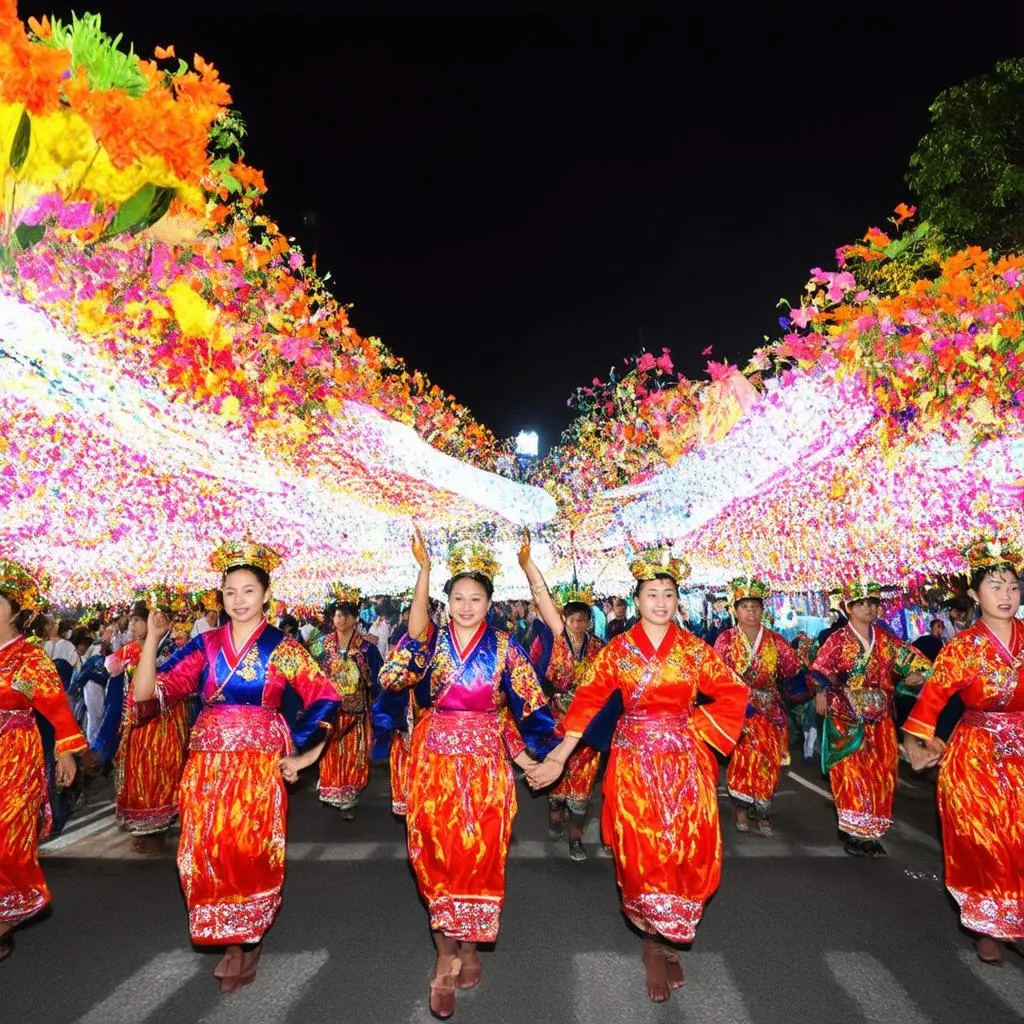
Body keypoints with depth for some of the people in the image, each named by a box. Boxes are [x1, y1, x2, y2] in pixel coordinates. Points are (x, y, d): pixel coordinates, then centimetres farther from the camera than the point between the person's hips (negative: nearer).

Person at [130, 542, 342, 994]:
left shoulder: (283, 647, -3)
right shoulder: (205, 644, 5)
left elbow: (325, 697, -4)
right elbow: (146, 692, -1)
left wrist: (304, 753, -5)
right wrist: (152, 637, -10)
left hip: (258, 764, -3)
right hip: (208, 764, 3)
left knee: (251, 853, 2)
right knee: (207, 853, 6)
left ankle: (248, 942, 27)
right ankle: (231, 942, 30)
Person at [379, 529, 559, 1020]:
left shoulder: (504, 645, -1)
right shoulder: (432, 639, 2)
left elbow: (528, 703, 1)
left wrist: (523, 750, -2)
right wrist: (423, 568, -35)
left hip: (485, 760, 0)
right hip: (435, 758, 1)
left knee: (480, 852, 7)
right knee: (437, 853, 4)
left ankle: (468, 946, 30)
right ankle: (446, 953, 21)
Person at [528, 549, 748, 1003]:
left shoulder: (694, 648, 0)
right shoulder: (617, 649, -2)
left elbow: (733, 694, 3)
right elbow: (588, 701, -3)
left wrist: (695, 726, -6)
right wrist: (559, 757, -5)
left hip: (685, 760, 1)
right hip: (635, 759, -1)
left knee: (687, 850, 4)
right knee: (641, 850, 4)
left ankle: (665, 938, 28)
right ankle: (655, 942, 26)